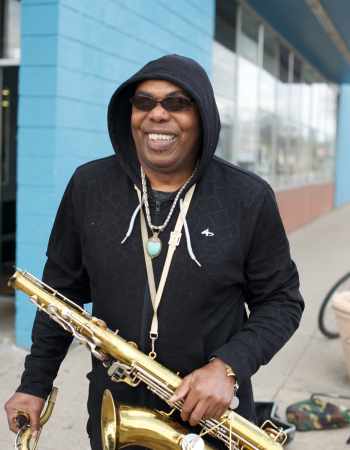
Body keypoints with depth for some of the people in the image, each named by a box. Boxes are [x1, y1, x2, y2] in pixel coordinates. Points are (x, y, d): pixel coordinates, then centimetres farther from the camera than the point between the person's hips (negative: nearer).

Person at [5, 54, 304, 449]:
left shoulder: (249, 198, -10)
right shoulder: (89, 186, -4)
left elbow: (282, 299, -4)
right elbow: (63, 290, 4)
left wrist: (229, 367, -18)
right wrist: (35, 384, 4)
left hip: (214, 417, -1)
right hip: (113, 411, 2)